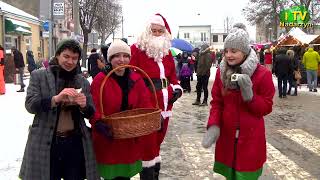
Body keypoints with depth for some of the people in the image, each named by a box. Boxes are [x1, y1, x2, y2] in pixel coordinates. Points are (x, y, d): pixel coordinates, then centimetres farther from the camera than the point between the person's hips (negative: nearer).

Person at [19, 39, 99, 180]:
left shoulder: (83, 82, 8)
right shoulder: (39, 76, 1)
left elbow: (90, 114, 9)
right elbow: (30, 105, -9)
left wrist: (84, 106, -14)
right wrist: (56, 99, -25)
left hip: (76, 143, 2)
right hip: (46, 143, -2)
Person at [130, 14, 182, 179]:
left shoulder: (167, 52, 14)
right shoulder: (137, 49, -6)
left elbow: (172, 75, 21)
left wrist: (176, 88, 4)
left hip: (164, 105, 6)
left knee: (157, 141, 17)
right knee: (148, 144, -3)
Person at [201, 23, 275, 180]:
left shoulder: (263, 74, -11)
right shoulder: (221, 72, 1)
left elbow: (267, 108, -8)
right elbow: (216, 102, 2)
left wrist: (249, 94, -25)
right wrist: (213, 125, -14)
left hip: (250, 138, -3)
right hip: (227, 136, 4)